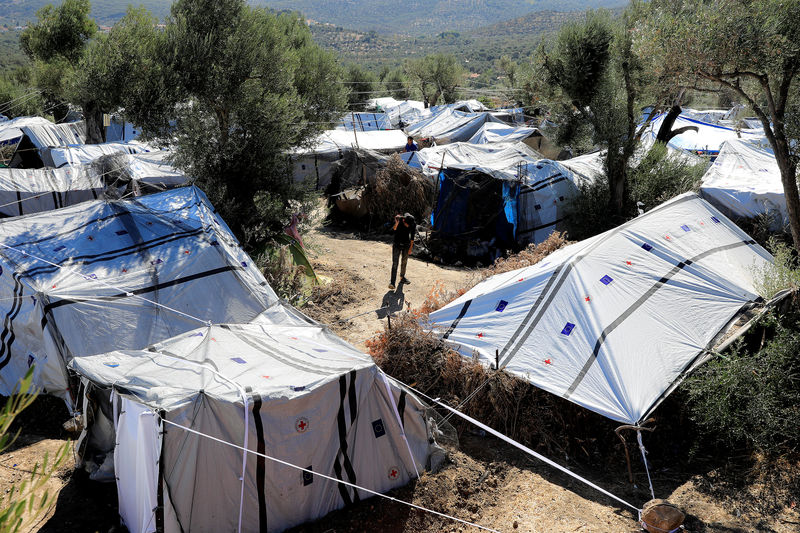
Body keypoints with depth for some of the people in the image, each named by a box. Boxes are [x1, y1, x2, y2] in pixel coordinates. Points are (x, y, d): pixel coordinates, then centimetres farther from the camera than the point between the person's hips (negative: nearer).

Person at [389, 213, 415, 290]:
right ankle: (392, 283, -12)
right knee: (395, 263, -9)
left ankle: (402, 278, 33)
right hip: (397, 245, -3)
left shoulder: (413, 224, -13)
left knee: (404, 262, 14)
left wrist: (411, 248, 4)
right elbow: (393, 229, -34)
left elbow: (412, 237, 0)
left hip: (406, 245, 3)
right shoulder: (399, 220, -20)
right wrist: (396, 223, -51)